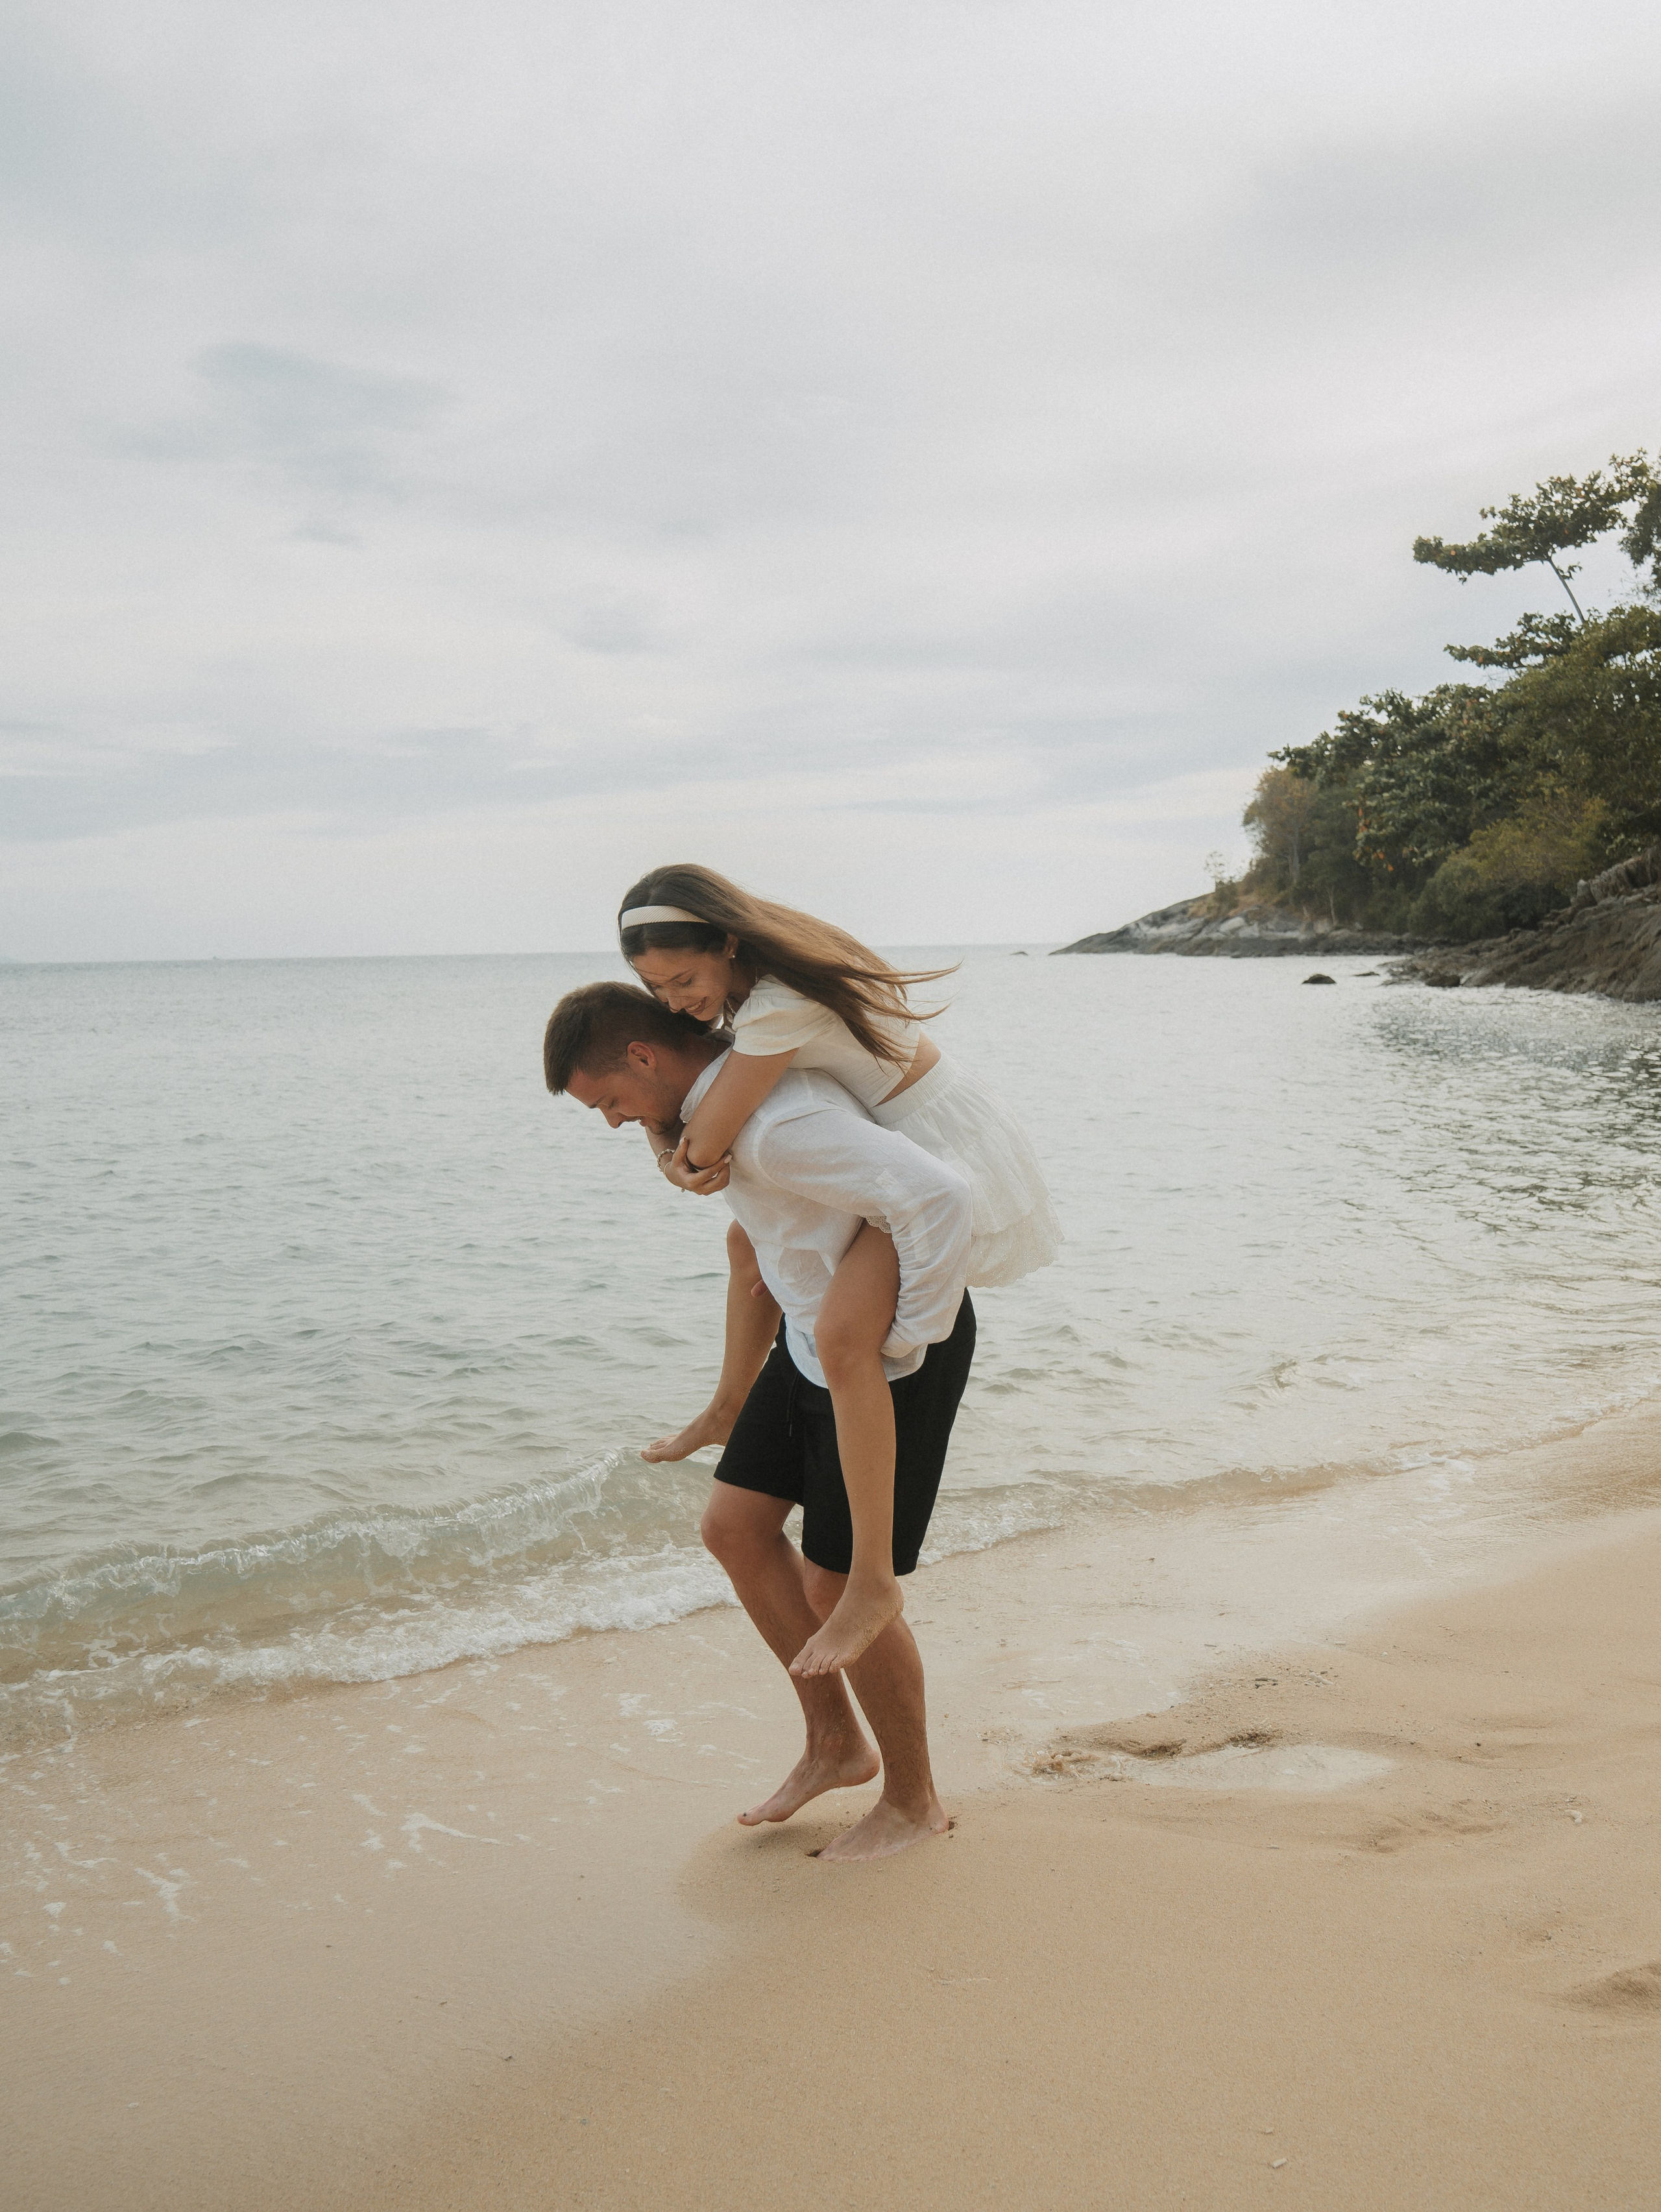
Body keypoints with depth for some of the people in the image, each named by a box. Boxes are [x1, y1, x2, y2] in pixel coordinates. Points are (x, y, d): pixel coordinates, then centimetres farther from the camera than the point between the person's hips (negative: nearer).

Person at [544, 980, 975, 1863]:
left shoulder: (775, 1125, -31)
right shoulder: (724, 1078, 1)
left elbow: (939, 1198, -39)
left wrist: (910, 1343, -26)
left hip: (893, 1354, -10)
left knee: (840, 1586, -1)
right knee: (735, 1527, 10)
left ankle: (912, 1800, 22)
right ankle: (836, 1742, 25)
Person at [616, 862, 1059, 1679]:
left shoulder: (782, 1006, -31)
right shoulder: (744, 984, -1)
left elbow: (707, 1141, -27)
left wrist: (687, 1155, -3)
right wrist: (674, 1156, -11)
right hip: (895, 1151, 10)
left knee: (842, 1331, -27)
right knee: (752, 1237, 26)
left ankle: (872, 1580, -20)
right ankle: (730, 1409, 46)